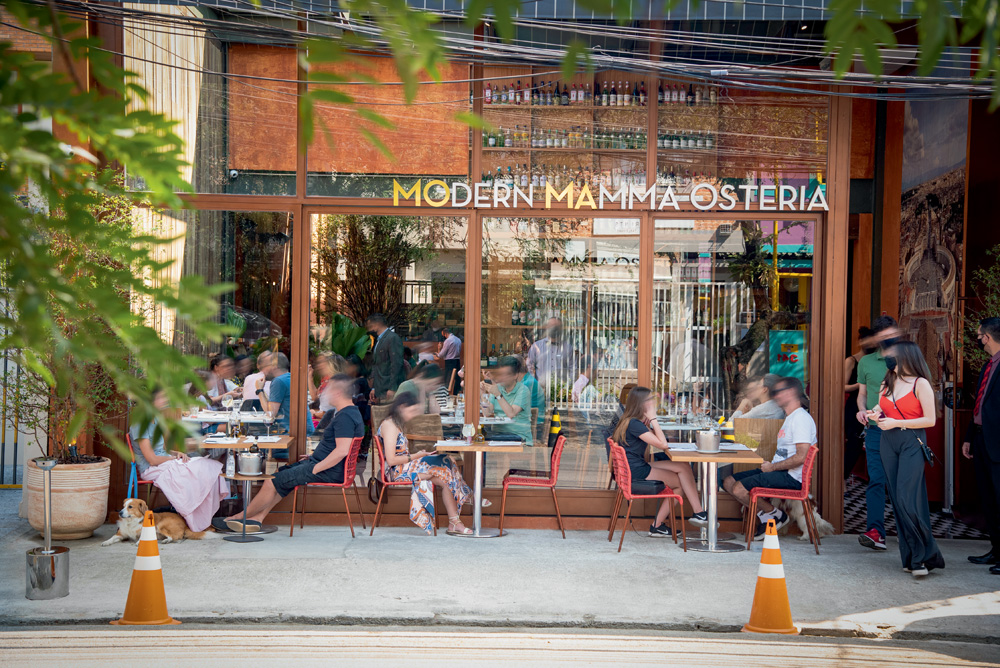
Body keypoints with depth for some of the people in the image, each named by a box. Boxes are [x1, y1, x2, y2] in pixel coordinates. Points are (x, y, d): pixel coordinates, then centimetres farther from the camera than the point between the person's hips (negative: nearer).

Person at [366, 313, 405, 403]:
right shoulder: (378, 341, 20)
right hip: (380, 391, 9)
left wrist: (392, 389, -20)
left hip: (390, 390, -9)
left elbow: (396, 364, -16)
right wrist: (374, 388, 16)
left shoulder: (393, 338, -9)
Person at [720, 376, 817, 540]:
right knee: (728, 482, 3)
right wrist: (769, 464, 8)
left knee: (739, 488, -23)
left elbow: (801, 457, -23)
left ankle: (775, 514, -3)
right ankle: (765, 516, 4)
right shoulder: (790, 418, 21)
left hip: (791, 477, -11)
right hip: (778, 471, 11)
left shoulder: (802, 418, -14)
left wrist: (772, 467, -14)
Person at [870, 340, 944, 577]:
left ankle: (925, 556, -5)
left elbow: (930, 420, -9)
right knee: (897, 501, 5)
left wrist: (896, 423, -13)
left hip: (911, 443, -6)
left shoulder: (921, 384, -5)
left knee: (907, 500, -15)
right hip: (888, 443, 7)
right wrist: (877, 415, 1)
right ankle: (910, 557, 11)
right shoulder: (887, 383, 14)